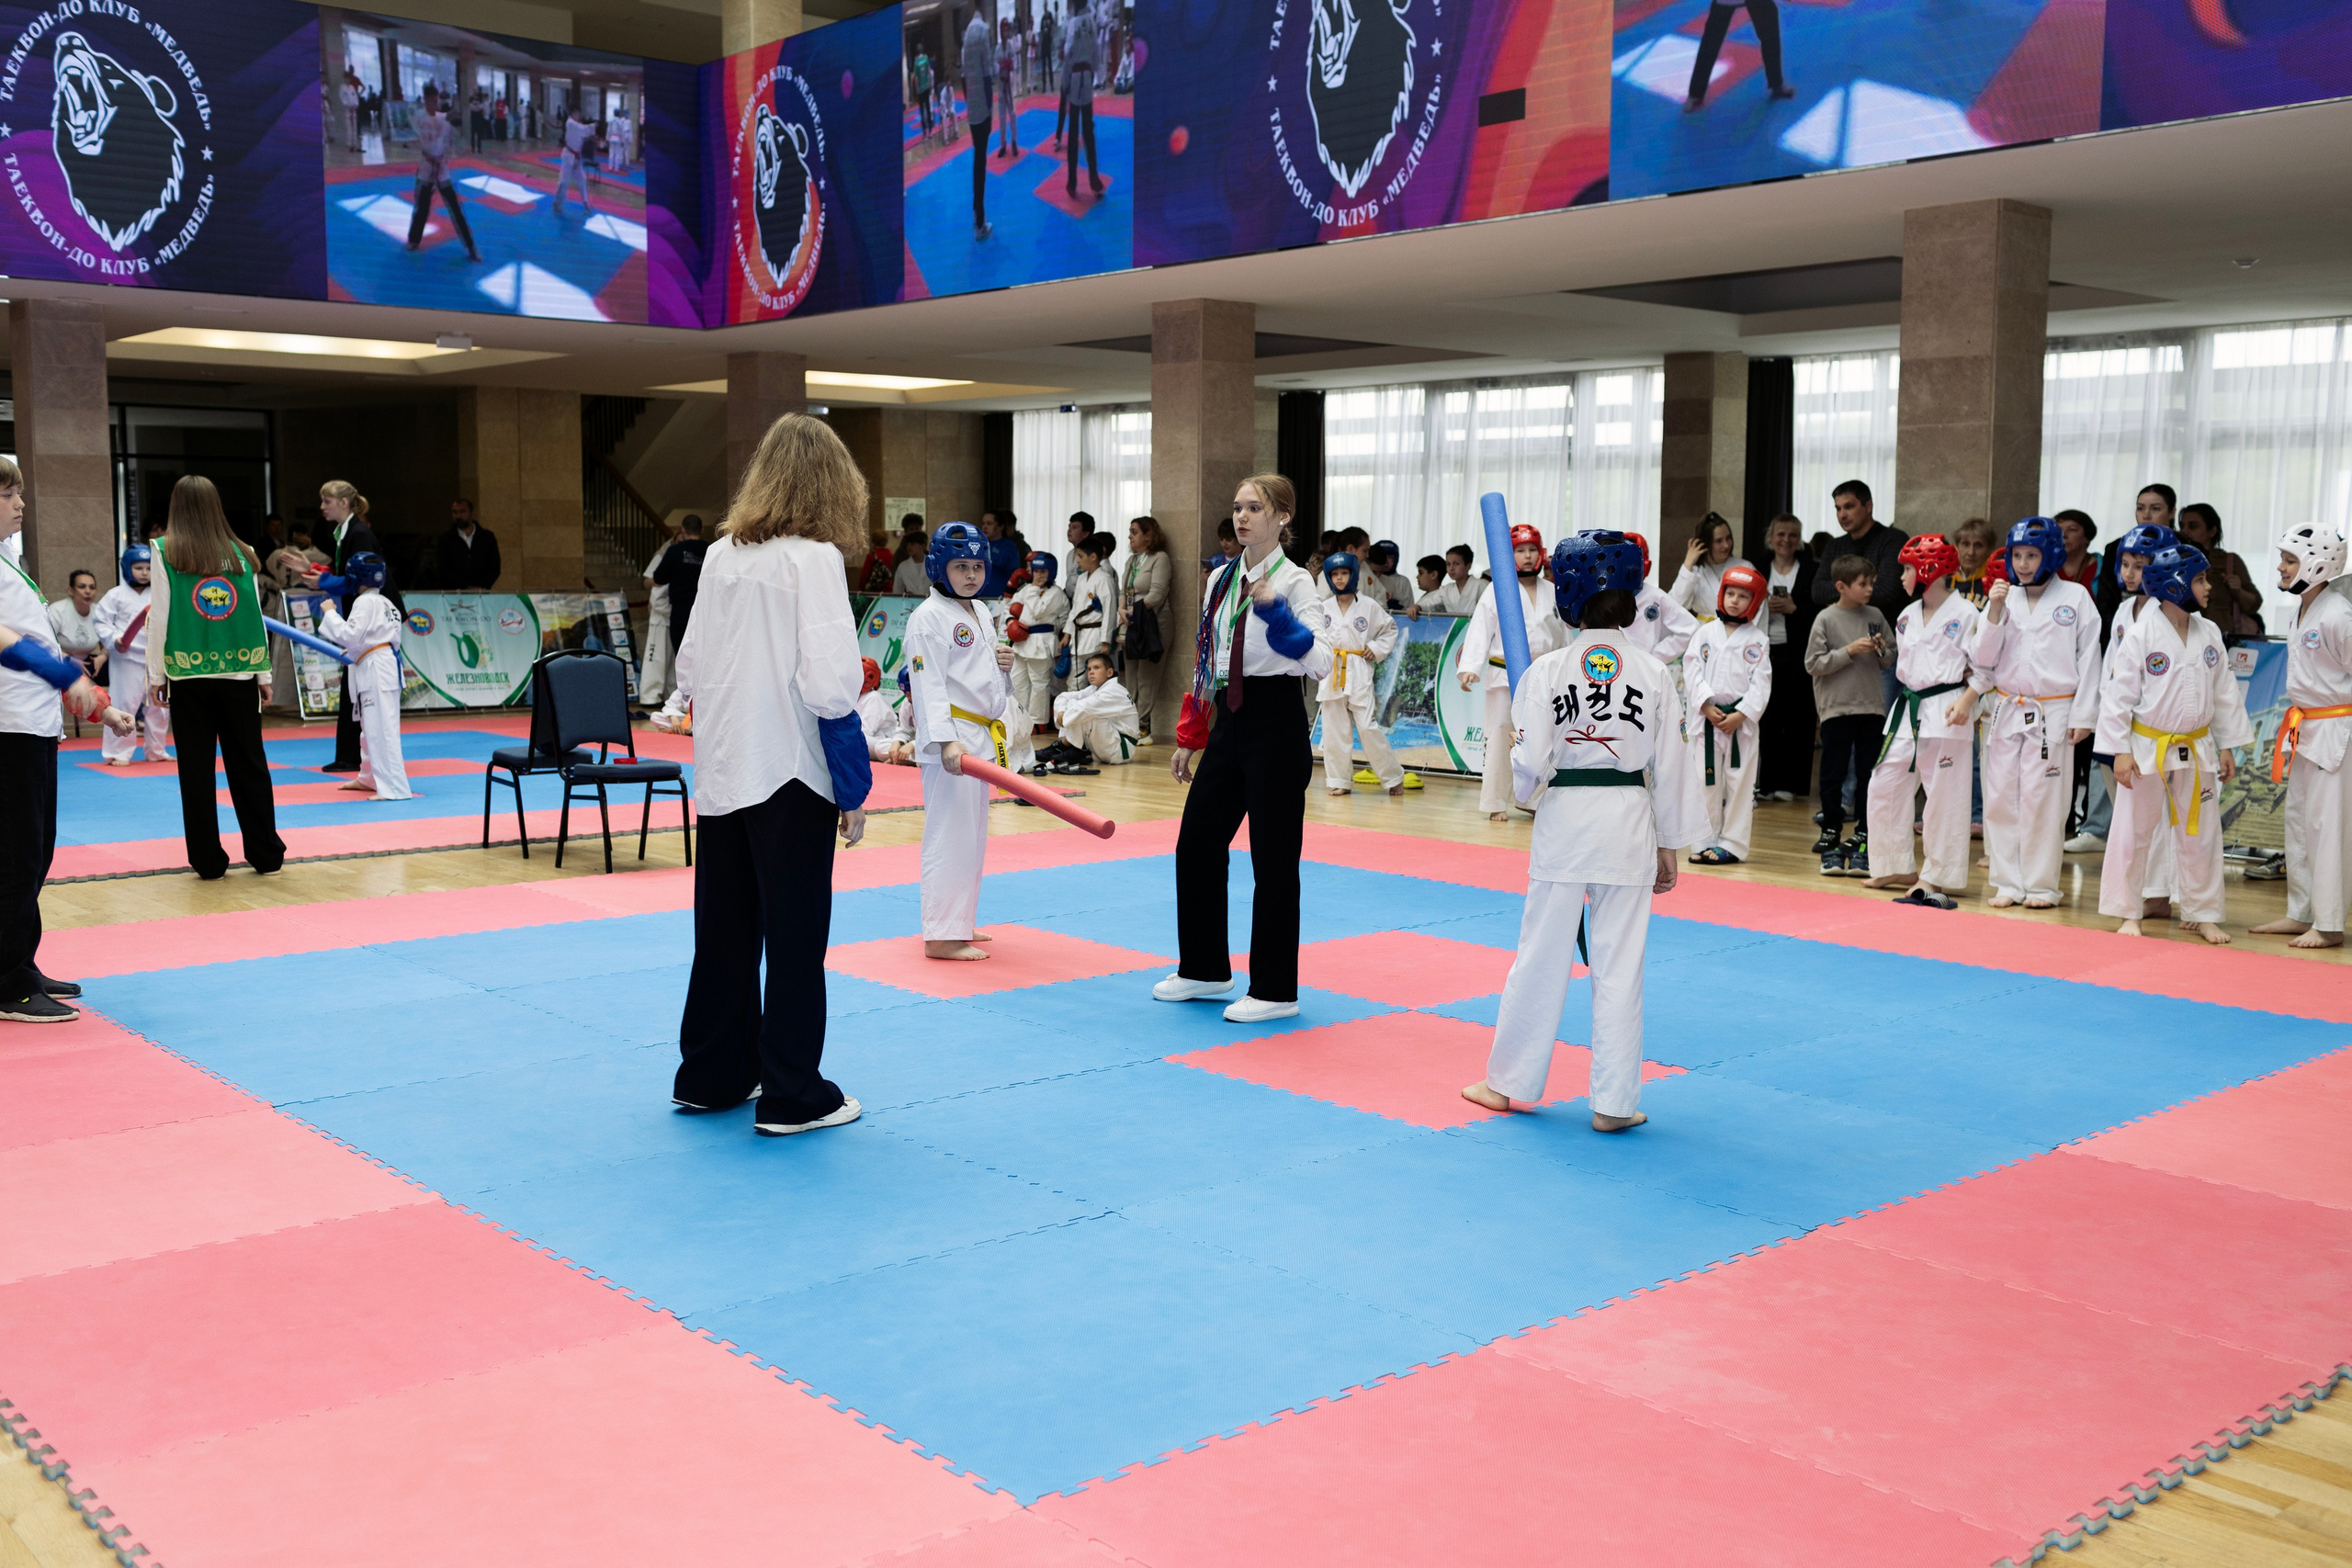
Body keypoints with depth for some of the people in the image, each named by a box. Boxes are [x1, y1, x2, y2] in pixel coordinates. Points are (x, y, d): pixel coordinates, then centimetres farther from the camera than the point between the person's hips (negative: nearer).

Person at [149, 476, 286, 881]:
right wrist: (263, 674, 13)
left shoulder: (166, 552, -3)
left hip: (188, 676, -2)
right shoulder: (241, 555, 3)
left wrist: (156, 674, 4)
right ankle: (266, 855, 11)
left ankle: (209, 860, 7)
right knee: (248, 764, 8)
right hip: (238, 674, 2)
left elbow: (159, 616, -3)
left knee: (197, 769, 4)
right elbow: (255, 617, 6)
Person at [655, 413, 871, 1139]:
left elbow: (692, 663, 14)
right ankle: (792, 1097, 13)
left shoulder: (721, 555, 6)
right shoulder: (813, 559, -13)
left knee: (725, 928, 17)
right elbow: (828, 686, -19)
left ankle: (710, 1076, 29)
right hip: (790, 777, -7)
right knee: (795, 938, 4)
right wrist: (854, 785, -10)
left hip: (723, 772, 7)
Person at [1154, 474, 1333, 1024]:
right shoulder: (1222, 579, 10)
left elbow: (1320, 662, -21)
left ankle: (1274, 990, 10)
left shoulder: (1293, 582, -10)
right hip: (1229, 722, 7)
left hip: (1276, 721, -7)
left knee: (1273, 859, -1)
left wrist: (1274, 610, -31)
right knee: (1197, 844, 11)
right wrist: (1189, 738, 15)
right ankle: (1205, 969, 27)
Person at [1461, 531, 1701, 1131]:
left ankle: (1509, 1081, 22)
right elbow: (1670, 766, 3)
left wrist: (1526, 783, 13)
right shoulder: (1653, 673, -1)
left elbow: (1530, 766, -11)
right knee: (1619, 966, 7)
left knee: (1542, 957, 10)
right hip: (1630, 825, 1)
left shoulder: (1546, 671, -8)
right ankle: (1614, 1101, 12)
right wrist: (1669, 847, 12)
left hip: (1563, 820, -1)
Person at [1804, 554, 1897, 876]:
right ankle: (1831, 842, 13)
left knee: (1869, 777, 5)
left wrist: (1881, 650, -7)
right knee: (1833, 776, 4)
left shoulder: (1876, 617, 7)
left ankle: (1862, 843, 12)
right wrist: (1849, 651, -14)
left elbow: (1890, 661, 14)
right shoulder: (1826, 619, -4)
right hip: (1836, 708, -3)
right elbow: (1813, 663, -7)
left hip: (1872, 708, 3)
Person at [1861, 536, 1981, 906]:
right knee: (1884, 786, 8)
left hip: (1946, 713, -7)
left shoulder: (1964, 613, -8)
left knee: (1944, 796, -3)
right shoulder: (1907, 616, 13)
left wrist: (1966, 700, -21)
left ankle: (1936, 878, 5)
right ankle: (1897, 867, 21)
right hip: (1908, 709, 7)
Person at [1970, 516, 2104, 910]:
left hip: (2053, 712, -3)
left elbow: (2088, 658, -1)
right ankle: (2008, 883, 14)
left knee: (2042, 800, -3)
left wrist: (2082, 715, -4)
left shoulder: (2075, 598, -1)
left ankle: (2041, 885, 8)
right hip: (2006, 710, 3)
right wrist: (1994, 612, -10)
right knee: (2001, 796, 4)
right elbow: (1983, 659, 3)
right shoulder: (2003, 597, 6)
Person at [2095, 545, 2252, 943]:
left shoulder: (2209, 634, 3)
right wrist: (2120, 751, -13)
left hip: (2197, 749, 4)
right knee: (2132, 832, 4)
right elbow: (2118, 693, -11)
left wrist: (2227, 746, 9)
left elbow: (2225, 692, 10)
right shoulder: (2141, 634, -12)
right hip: (2147, 749, -4)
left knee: (2201, 835, 10)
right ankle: (2127, 913, 17)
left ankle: (2203, 915, 22)